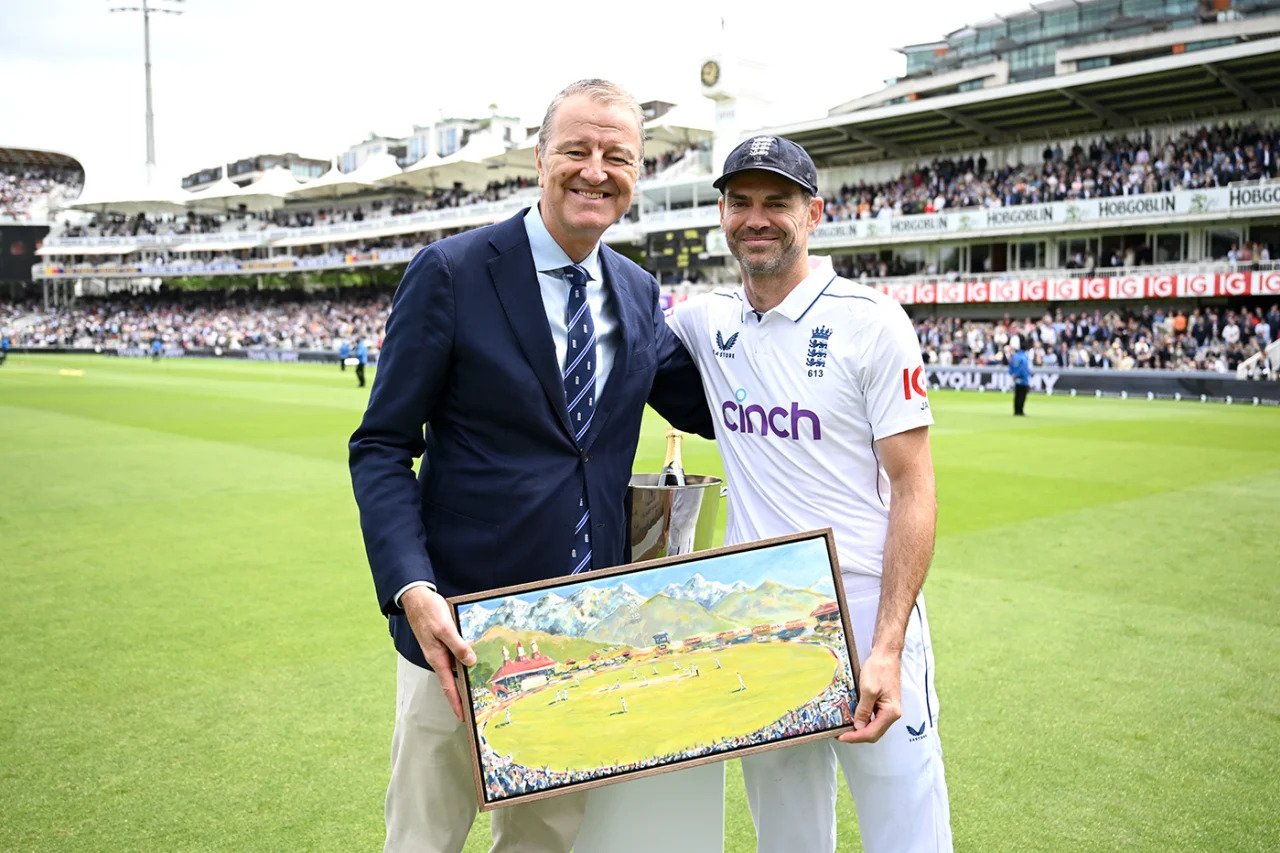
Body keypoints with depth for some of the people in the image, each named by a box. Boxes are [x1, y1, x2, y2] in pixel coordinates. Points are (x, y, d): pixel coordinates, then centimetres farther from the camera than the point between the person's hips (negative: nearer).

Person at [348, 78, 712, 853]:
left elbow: (707, 409, 16)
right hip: (462, 627, -4)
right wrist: (412, 591, -24)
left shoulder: (639, 294, 5)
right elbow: (382, 448, -10)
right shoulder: (452, 273, -10)